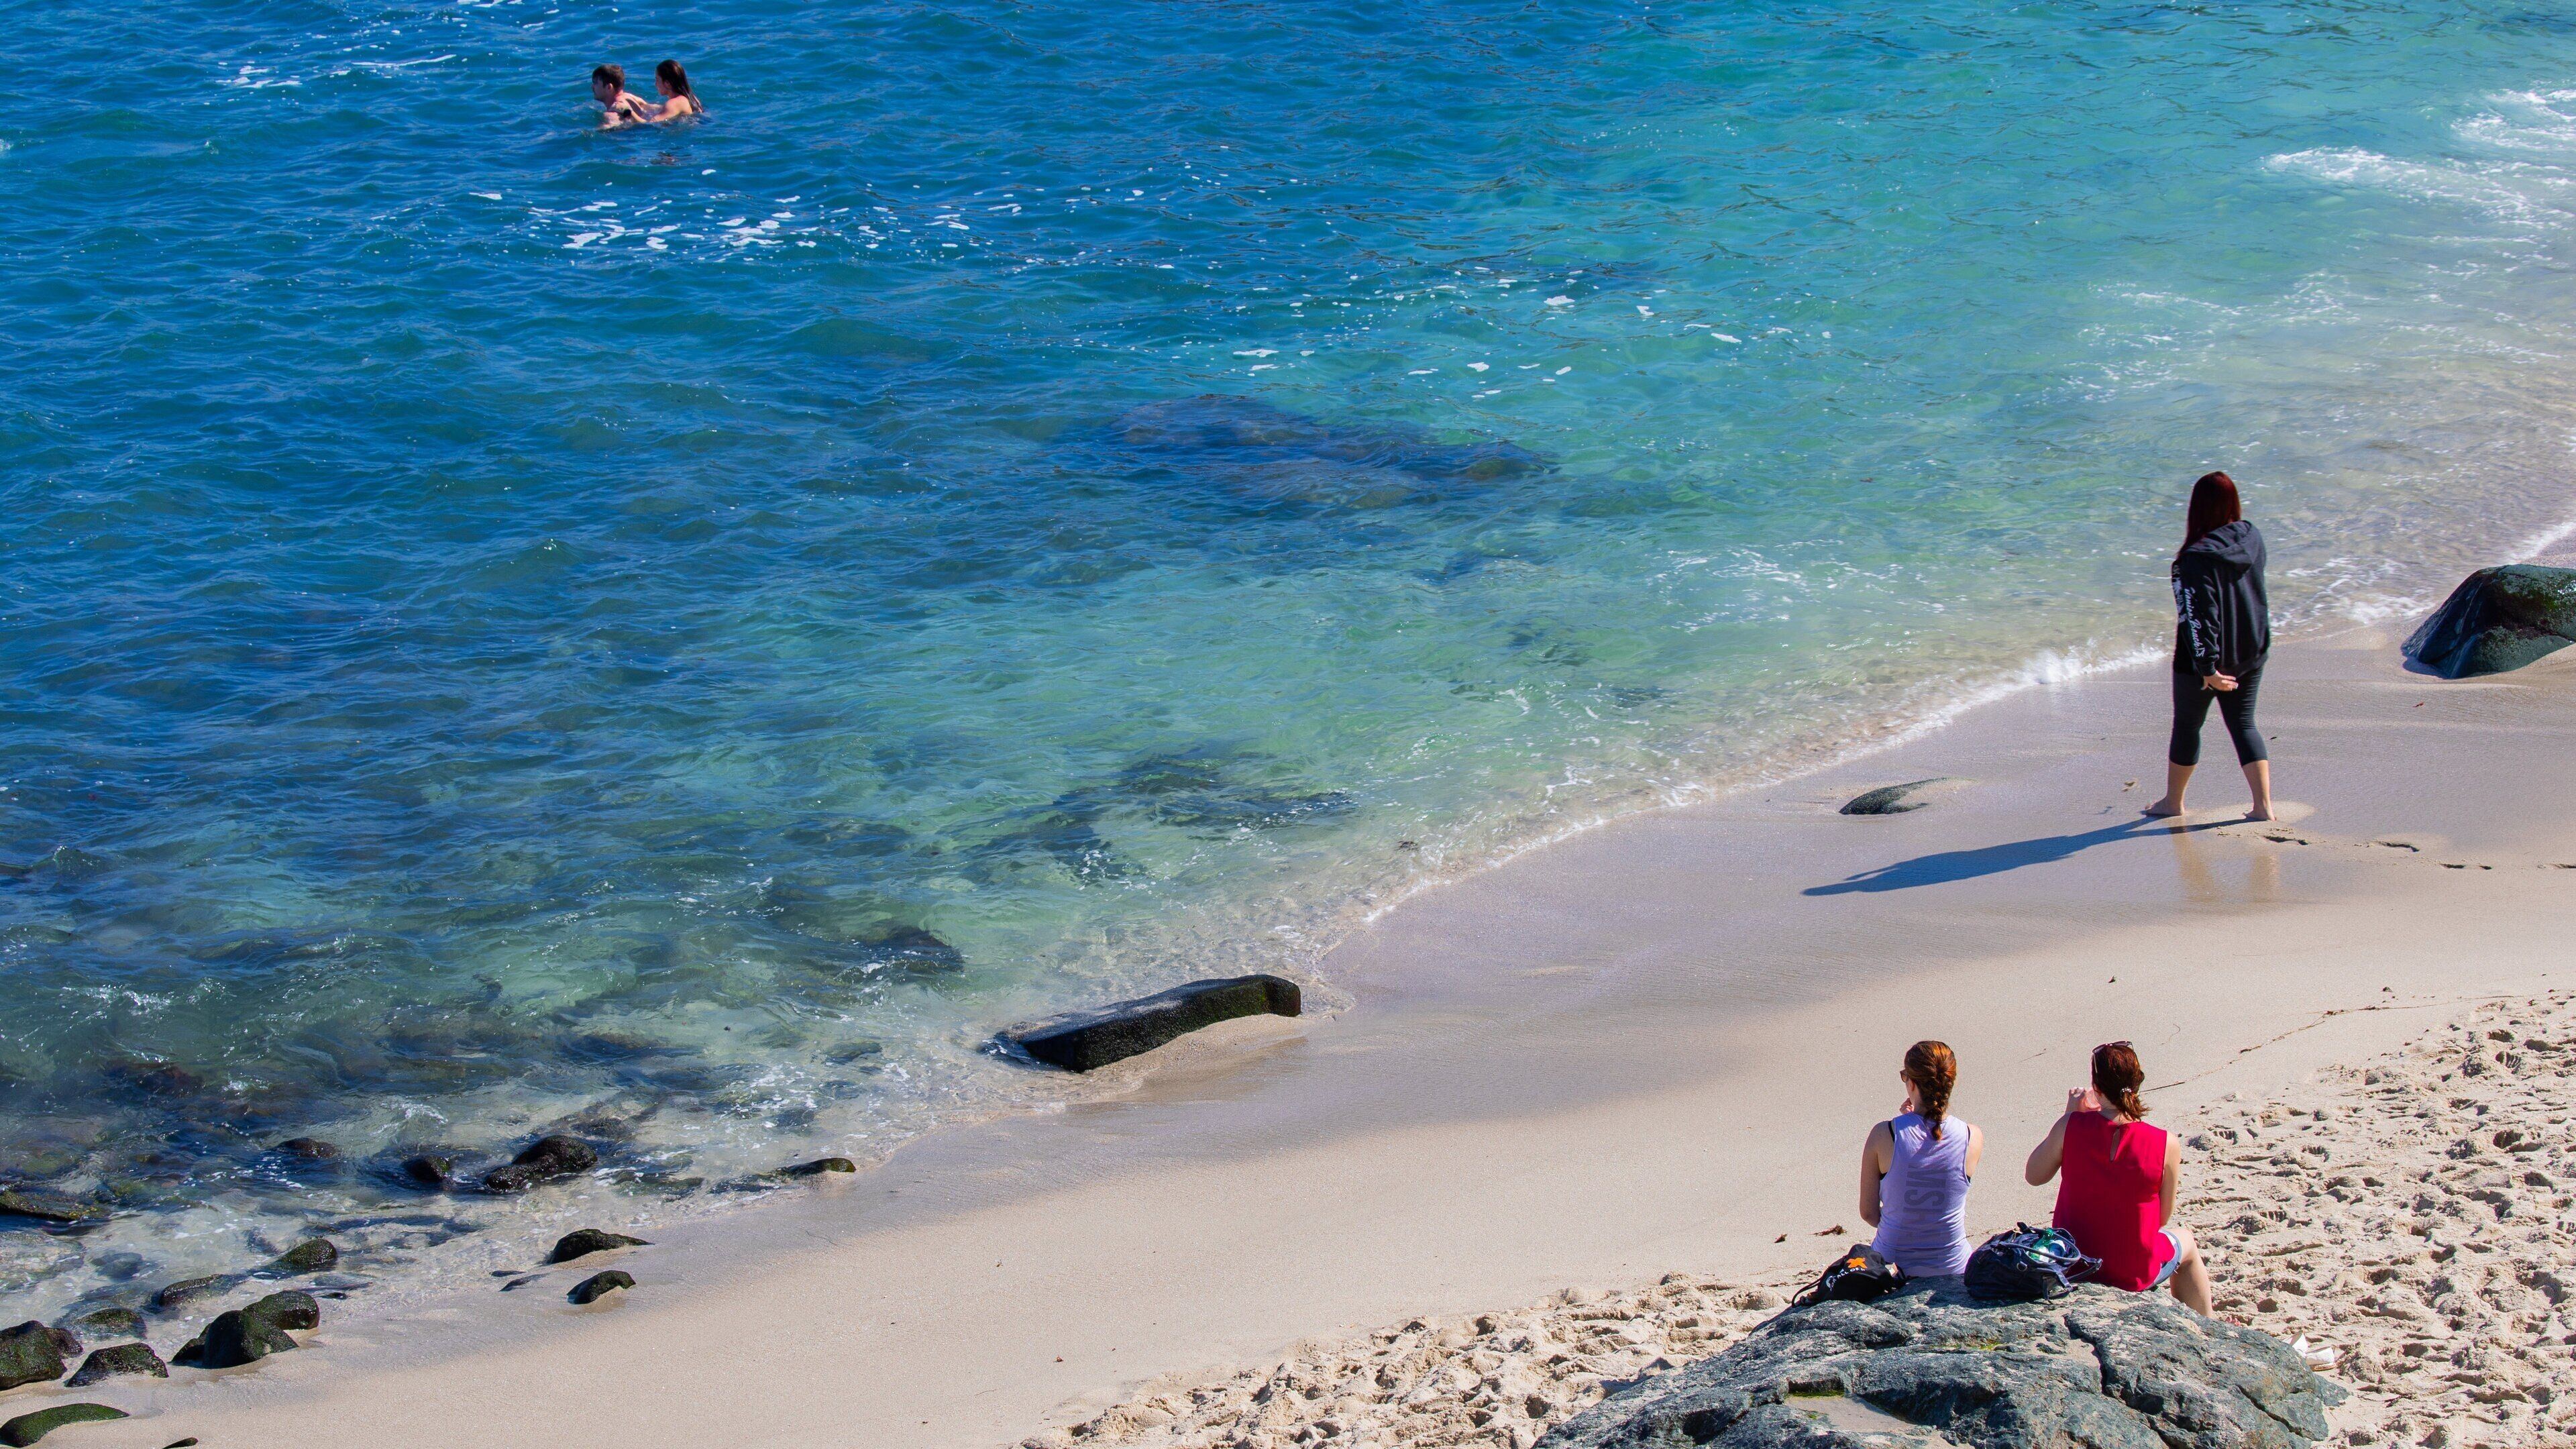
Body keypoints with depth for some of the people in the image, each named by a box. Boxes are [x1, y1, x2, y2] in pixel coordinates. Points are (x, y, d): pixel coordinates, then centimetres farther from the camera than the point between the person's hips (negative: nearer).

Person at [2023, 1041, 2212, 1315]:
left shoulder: (2071, 1127, -18)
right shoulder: (2166, 1145, -19)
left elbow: (2034, 1176, -1)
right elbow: (2162, 1218, -7)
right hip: (2133, 1275, -2)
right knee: (2185, 1242, 32)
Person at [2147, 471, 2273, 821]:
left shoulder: (2197, 559, -26)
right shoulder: (2252, 539, -5)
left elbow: (2198, 618, -27)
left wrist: (2208, 667, -24)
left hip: (2203, 660, -6)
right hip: (2252, 653, 6)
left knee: (2186, 726, 13)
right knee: (2244, 725, 14)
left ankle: (2173, 801, 29)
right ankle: (2263, 804, 7)